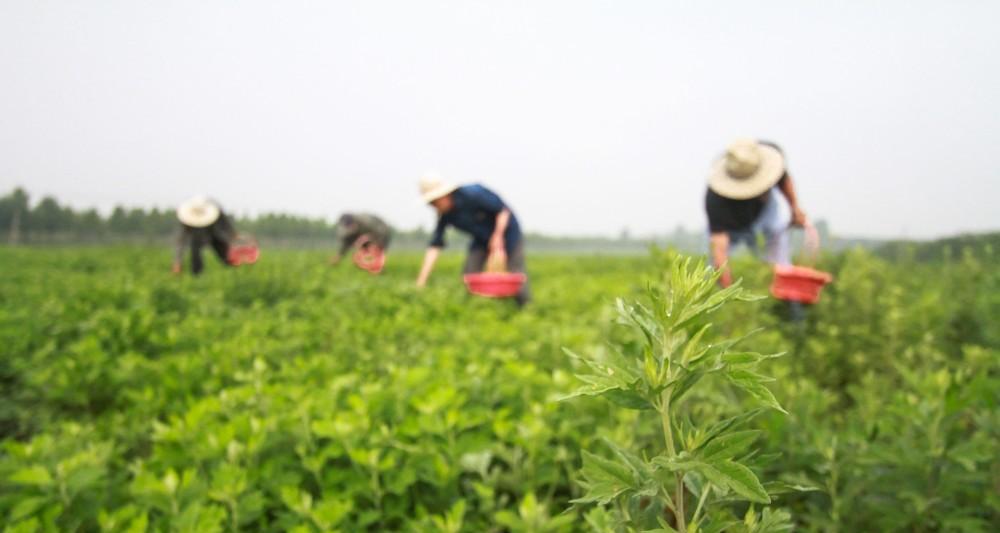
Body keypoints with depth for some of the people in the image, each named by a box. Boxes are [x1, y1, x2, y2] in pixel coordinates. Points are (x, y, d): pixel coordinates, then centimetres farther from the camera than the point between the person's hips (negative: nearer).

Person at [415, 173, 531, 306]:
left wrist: (497, 237, -23)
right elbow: (435, 246, -16)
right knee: (469, 275, -10)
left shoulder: (472, 194, -31)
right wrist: (421, 281, -21)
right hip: (482, 239, 5)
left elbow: (503, 210, -21)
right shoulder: (444, 215, -15)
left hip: (506, 231, -5)